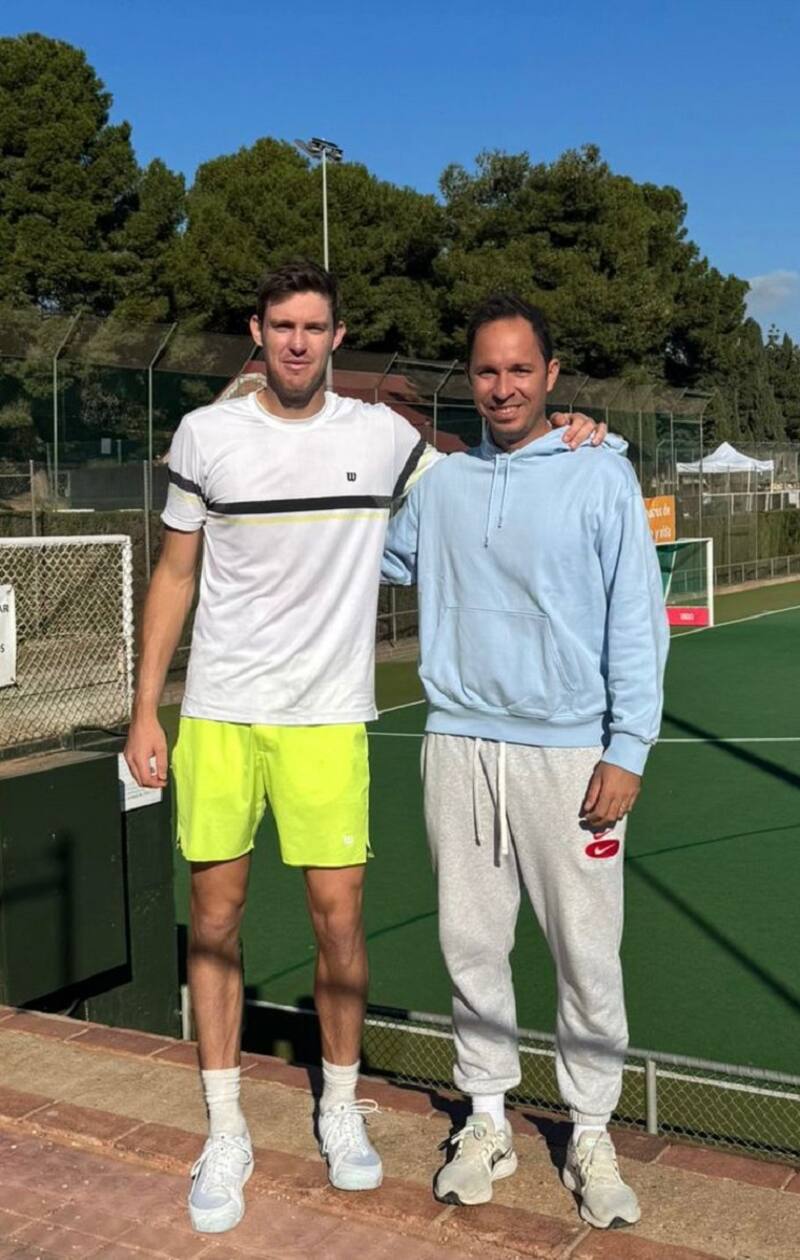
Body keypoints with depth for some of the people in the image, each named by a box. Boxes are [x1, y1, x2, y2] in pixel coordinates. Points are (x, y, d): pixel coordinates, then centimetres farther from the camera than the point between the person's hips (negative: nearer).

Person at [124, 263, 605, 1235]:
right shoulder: (205, 434, 1)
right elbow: (174, 577, 6)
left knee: (338, 918, 2)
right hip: (217, 714, 0)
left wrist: (550, 442, 0)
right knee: (214, 914, 4)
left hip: (326, 716, 0)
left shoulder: (381, 435, 2)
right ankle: (225, 1133, 20)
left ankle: (341, 1107, 25)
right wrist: (145, 711, 3)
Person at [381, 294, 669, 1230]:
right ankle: (487, 1122, 26)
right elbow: (370, 558, 27)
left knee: (587, 956, 4)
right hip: (458, 746, 4)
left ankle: (591, 1136, 21)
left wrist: (628, 750, -10)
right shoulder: (437, 482, 9)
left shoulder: (601, 474, -2)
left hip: (569, 755, -3)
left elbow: (638, 621, -4)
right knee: (470, 943, 10)